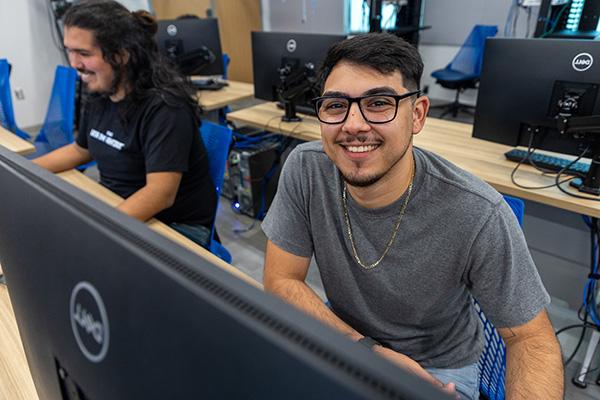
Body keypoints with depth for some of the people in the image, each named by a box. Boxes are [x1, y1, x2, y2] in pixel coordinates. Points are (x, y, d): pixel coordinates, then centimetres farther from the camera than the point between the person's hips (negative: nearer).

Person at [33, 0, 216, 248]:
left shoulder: (164, 107, -23)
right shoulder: (97, 95, 2)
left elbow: (161, 194, -31)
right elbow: (81, 149, 20)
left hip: (176, 228, -7)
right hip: (115, 209, 8)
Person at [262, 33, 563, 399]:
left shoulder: (478, 214, -25)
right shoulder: (306, 169, -19)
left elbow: (532, 338, -13)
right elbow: (280, 281, -13)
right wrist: (370, 351, -23)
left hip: (439, 366, -1)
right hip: (344, 338, 2)